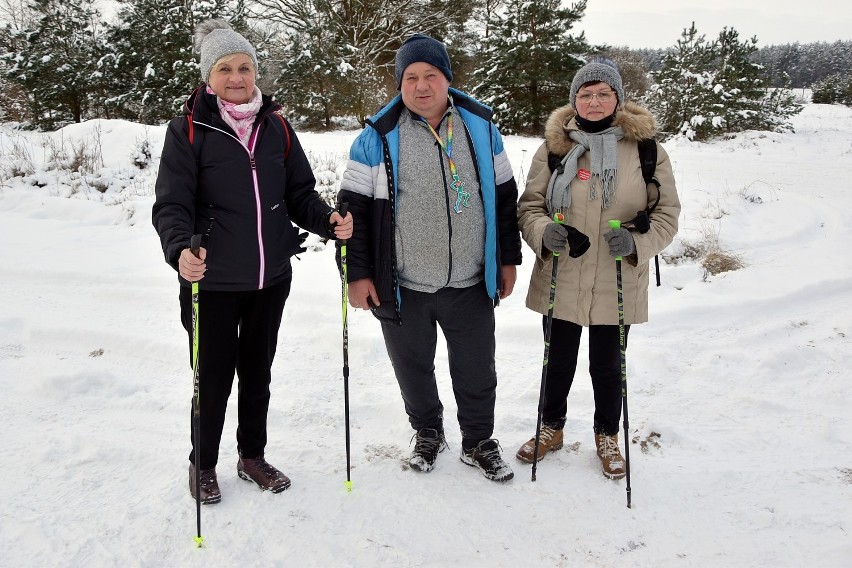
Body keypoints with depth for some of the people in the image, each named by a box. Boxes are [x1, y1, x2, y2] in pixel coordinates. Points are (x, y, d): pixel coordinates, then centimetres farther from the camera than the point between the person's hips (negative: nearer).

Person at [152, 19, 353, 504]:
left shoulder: (276, 127, 5)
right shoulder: (189, 129, -8)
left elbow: (300, 192, 7)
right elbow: (172, 204, -13)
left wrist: (328, 220, -13)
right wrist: (181, 249, -32)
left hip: (272, 278, 4)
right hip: (212, 282, -4)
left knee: (258, 371, 18)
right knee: (213, 377, 8)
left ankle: (253, 455, 37)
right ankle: (203, 464, 32)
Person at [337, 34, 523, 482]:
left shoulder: (481, 127, 3)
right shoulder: (378, 138, -5)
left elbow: (504, 197, 10)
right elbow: (354, 209, -3)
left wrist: (508, 259, 9)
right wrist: (357, 273, -7)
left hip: (471, 285, 2)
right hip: (403, 288, -1)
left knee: (477, 371, 13)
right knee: (413, 369, 16)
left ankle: (479, 442, 35)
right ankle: (427, 433, 41)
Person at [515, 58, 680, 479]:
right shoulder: (554, 146, -1)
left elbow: (666, 213, 0)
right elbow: (529, 204, 3)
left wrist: (637, 242, -20)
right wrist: (543, 231, -19)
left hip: (616, 286, -1)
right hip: (560, 281, 1)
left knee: (607, 365, 15)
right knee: (558, 361, 16)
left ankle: (607, 436, 40)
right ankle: (551, 428, 41)